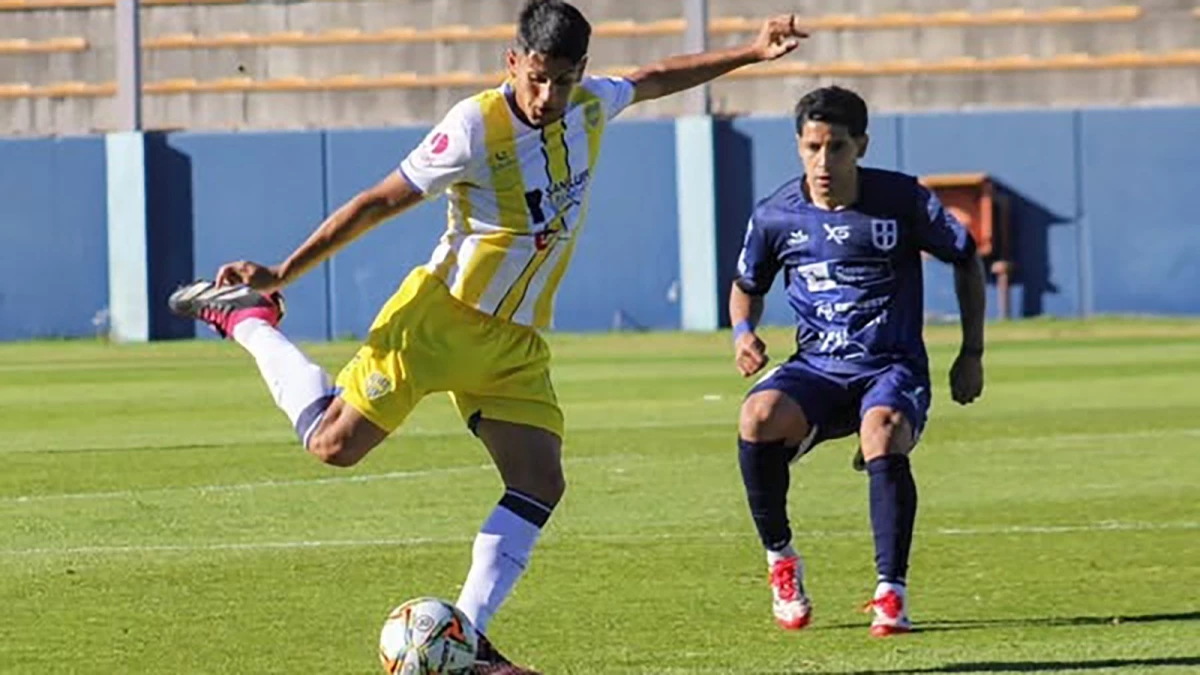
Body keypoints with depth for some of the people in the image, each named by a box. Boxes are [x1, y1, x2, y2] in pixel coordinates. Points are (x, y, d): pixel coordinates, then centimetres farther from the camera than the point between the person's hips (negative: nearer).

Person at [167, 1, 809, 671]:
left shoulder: (589, 106, -1)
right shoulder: (476, 128, -20)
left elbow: (654, 80, 22)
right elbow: (378, 203, -14)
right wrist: (282, 274, -12)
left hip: (517, 340, 6)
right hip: (440, 317, -6)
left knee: (540, 483, -7)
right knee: (335, 442, -12)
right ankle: (247, 317, 10)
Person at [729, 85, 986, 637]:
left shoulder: (902, 200, -6)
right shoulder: (776, 216, 0)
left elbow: (966, 259, 9)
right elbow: (747, 285, 19)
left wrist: (971, 354, 6)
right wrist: (742, 332, -4)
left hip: (892, 367, -2)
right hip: (815, 367, 2)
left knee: (883, 437, -36)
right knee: (758, 417, -31)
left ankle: (891, 594, -25)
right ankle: (780, 559, -9)